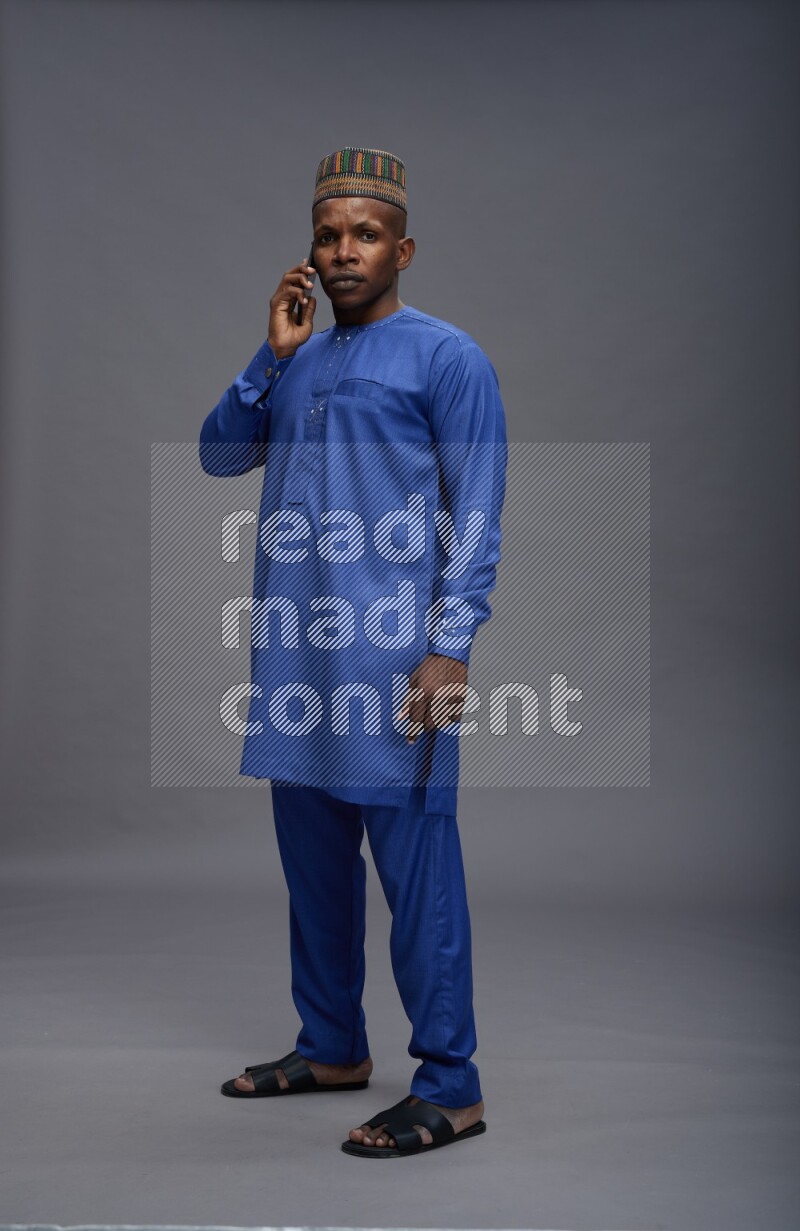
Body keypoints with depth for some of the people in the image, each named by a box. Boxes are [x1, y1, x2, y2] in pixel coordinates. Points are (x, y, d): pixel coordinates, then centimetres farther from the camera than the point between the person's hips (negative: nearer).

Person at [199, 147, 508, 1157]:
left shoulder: (446, 357, -2)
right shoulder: (299, 361, 18)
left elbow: (477, 518, -8)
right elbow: (219, 455, 14)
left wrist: (450, 648, -17)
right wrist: (271, 354, 3)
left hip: (392, 654, -7)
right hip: (295, 651, 7)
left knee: (414, 861, -6)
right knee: (311, 855, 13)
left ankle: (450, 1089, 2)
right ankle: (331, 1047, 28)